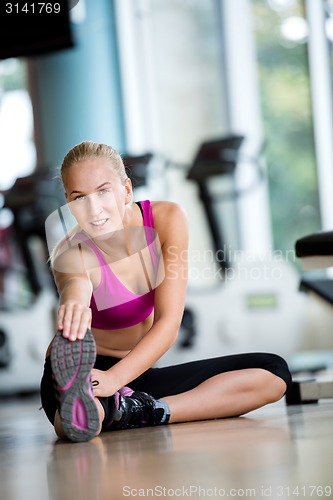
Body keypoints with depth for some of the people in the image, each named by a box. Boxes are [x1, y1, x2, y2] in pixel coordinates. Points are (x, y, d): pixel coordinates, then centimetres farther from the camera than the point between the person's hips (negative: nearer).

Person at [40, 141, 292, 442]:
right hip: (85, 373, -5)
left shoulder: (168, 219, -13)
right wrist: (73, 308, -72)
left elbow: (169, 322, -20)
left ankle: (136, 411, -30)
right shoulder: (71, 254, -19)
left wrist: (114, 378, -38)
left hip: (141, 373, 5)